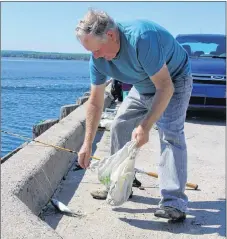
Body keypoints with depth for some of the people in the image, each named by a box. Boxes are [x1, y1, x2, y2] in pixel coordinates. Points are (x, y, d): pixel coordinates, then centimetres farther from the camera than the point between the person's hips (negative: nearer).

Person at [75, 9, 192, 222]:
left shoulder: (142, 38, -38)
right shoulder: (98, 58, -16)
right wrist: (87, 145, -11)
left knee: (170, 133, -24)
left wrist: (145, 127, -39)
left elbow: (165, 87, -36)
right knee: (119, 127, 4)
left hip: (174, 81, -7)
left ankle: (173, 202, -24)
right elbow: (95, 103, -9)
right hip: (143, 88, 7)